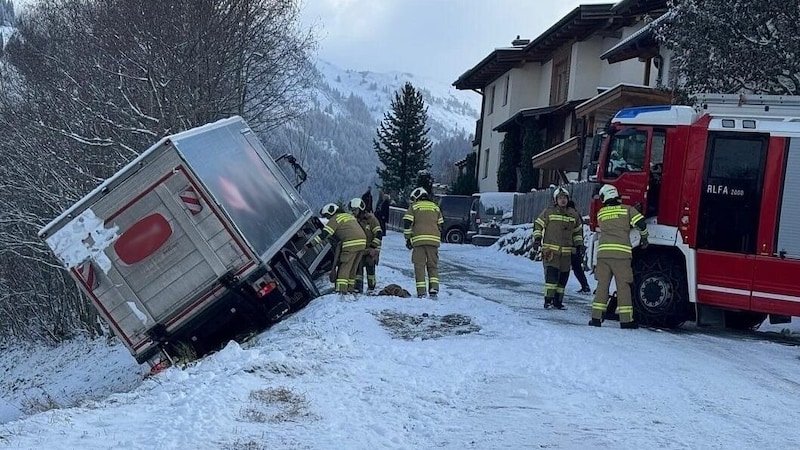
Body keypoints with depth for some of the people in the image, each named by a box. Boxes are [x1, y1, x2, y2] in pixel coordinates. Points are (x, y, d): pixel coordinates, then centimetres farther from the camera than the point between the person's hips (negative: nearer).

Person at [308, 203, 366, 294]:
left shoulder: (335, 219, 1)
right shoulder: (349, 216, 25)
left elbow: (324, 234, -7)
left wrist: (311, 243, -7)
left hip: (351, 244, -8)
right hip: (362, 242, 8)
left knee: (344, 267, -5)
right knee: (353, 268, 16)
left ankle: (341, 289, -13)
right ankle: (350, 288, 19)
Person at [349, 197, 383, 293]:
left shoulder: (371, 219, -8)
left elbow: (378, 234, -11)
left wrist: (373, 246, -16)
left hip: (371, 249, -5)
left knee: (370, 268, -2)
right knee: (358, 267, -1)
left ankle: (371, 287, 8)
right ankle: (358, 287, 5)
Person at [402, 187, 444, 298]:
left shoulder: (414, 207, 7)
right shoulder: (435, 207, 19)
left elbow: (407, 223, -2)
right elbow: (440, 225, 20)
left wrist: (408, 239, 5)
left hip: (418, 240, -3)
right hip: (434, 240, 3)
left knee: (419, 265, 0)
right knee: (433, 265, 10)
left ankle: (421, 292, -6)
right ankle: (434, 288, -4)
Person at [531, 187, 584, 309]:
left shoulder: (573, 215, 12)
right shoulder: (548, 212, 1)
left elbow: (578, 231, 24)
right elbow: (538, 225, 5)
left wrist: (579, 245, 17)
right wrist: (537, 240, -4)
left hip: (566, 252, 4)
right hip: (550, 250, -4)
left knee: (563, 276, 4)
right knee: (551, 274, -15)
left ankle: (558, 301, 14)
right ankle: (548, 300, -12)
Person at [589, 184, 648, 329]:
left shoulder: (600, 213, 14)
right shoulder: (627, 209, 5)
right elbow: (641, 223, -2)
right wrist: (643, 238, 15)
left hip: (603, 251, 3)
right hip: (621, 252, -2)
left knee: (602, 285, 7)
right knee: (623, 286, 1)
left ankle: (596, 317, 4)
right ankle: (626, 320, 0)